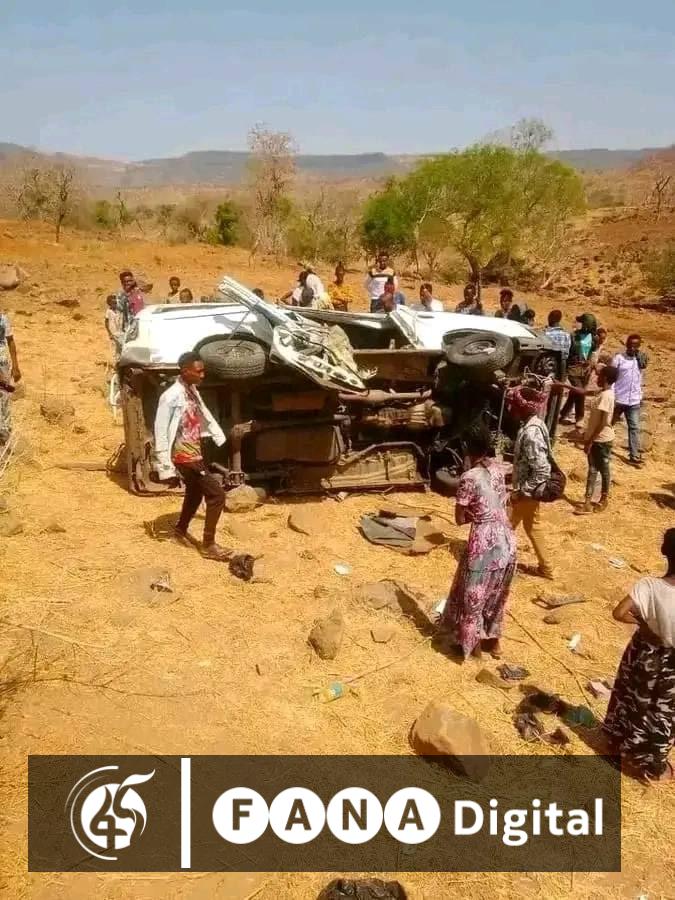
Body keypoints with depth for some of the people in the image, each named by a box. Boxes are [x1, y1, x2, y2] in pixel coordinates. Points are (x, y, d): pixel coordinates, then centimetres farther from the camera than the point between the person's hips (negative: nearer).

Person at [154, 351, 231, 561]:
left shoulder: (193, 392, 5)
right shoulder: (171, 397, -22)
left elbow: (207, 418, 16)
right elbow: (161, 434, -20)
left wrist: (224, 443, 13)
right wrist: (165, 468, -20)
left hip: (195, 454, 9)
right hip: (186, 457, -9)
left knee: (195, 493, 26)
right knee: (217, 495, -9)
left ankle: (181, 530, 47)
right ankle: (208, 545, 1)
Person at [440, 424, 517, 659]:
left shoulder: (469, 478, -19)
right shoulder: (498, 468, 1)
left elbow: (460, 519, -11)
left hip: (484, 544, -7)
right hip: (506, 541, 7)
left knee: (473, 596, 15)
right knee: (496, 594, 24)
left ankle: (473, 644, 31)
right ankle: (493, 641, 40)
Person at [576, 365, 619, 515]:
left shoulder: (606, 396, -22)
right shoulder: (604, 393, 6)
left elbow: (604, 422, -24)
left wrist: (590, 441, -21)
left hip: (601, 440, -9)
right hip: (595, 439, 9)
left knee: (603, 470, 7)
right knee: (592, 469, 9)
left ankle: (604, 499, 23)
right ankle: (588, 502, 13)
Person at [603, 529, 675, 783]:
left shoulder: (649, 585, -25)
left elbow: (619, 613, -27)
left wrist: (642, 620, -11)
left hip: (643, 653, 2)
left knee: (631, 699, 26)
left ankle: (620, 742, 48)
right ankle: (651, 765, 38)